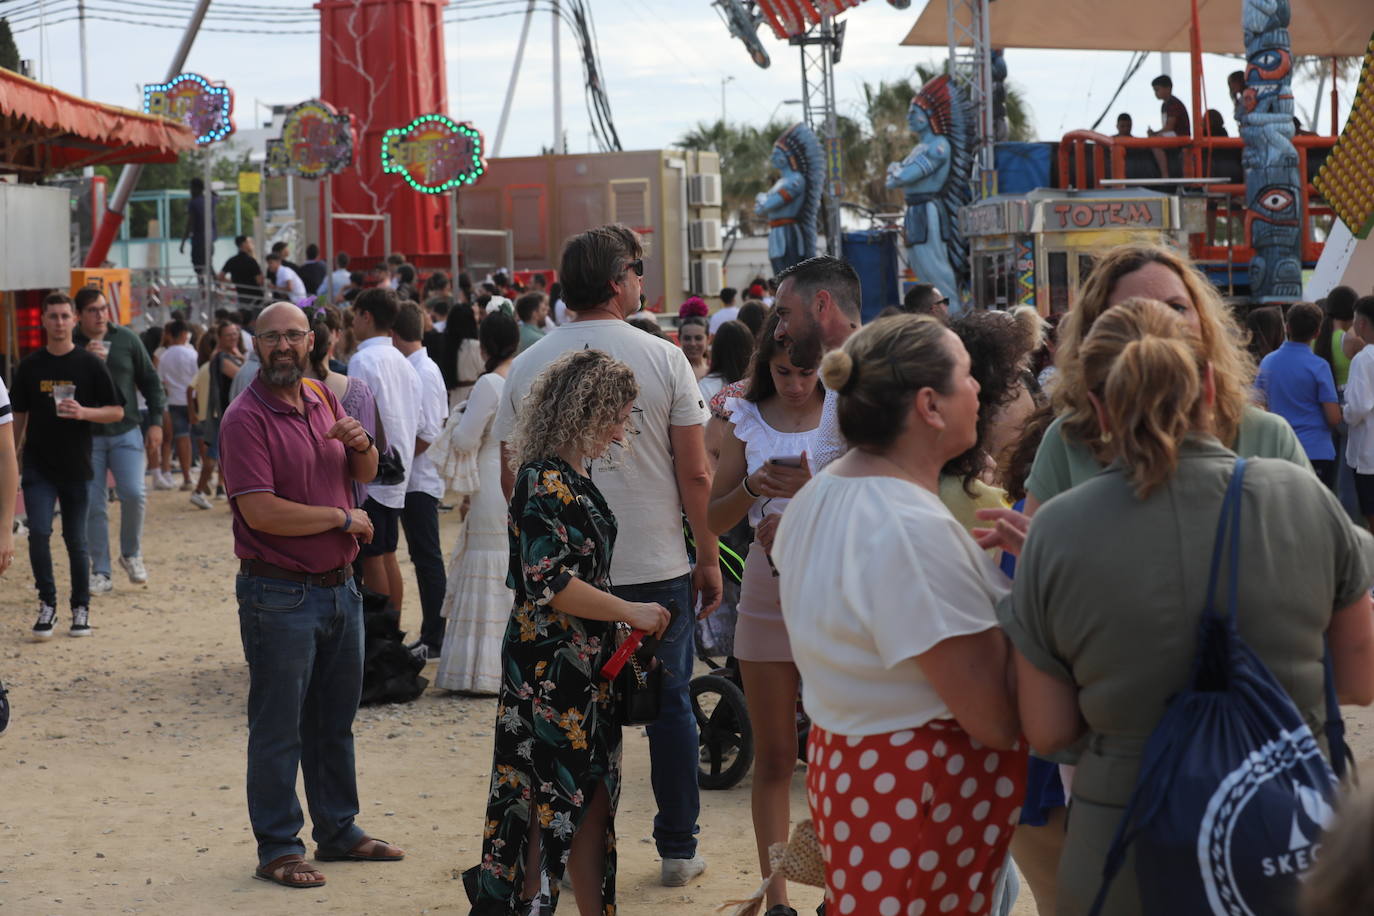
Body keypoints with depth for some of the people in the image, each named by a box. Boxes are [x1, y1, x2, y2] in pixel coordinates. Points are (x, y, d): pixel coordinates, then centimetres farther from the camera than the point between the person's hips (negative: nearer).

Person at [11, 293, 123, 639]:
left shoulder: (90, 364, -1)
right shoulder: (30, 366, 5)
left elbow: (117, 412, -1)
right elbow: (19, 415, 12)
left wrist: (84, 412, -18)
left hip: (76, 467, -1)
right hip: (38, 467, 1)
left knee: (76, 541, 6)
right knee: (39, 533, -12)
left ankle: (81, 608, 20)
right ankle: (47, 603, 2)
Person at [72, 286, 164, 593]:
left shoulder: (126, 339, 3)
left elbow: (151, 381, 9)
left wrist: (155, 422, 3)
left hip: (126, 432, 0)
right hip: (87, 437, 0)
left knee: (134, 494, -13)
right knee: (93, 506, 1)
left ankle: (131, 554, 12)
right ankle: (100, 572, 11)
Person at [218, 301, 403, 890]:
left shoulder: (323, 401, 9)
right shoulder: (246, 418, -13)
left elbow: (365, 475, 17)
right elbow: (260, 511, -22)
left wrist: (361, 443, -7)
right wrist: (343, 519, -12)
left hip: (339, 587, 7)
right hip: (279, 594, -7)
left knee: (335, 721, 17)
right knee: (278, 730, 2)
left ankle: (338, 830, 30)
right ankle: (277, 848, 12)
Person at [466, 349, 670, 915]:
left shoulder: (573, 474, 13)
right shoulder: (546, 481, -17)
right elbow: (549, 582, -23)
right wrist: (628, 611, -17)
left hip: (581, 665, 10)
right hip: (552, 668, -10)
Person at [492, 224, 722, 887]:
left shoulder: (527, 369, -1)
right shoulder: (663, 359, -8)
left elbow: (512, 478, 3)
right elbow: (694, 473, -7)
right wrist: (708, 558, 3)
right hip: (658, 567, -2)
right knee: (670, 706, 11)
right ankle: (678, 851, 18)